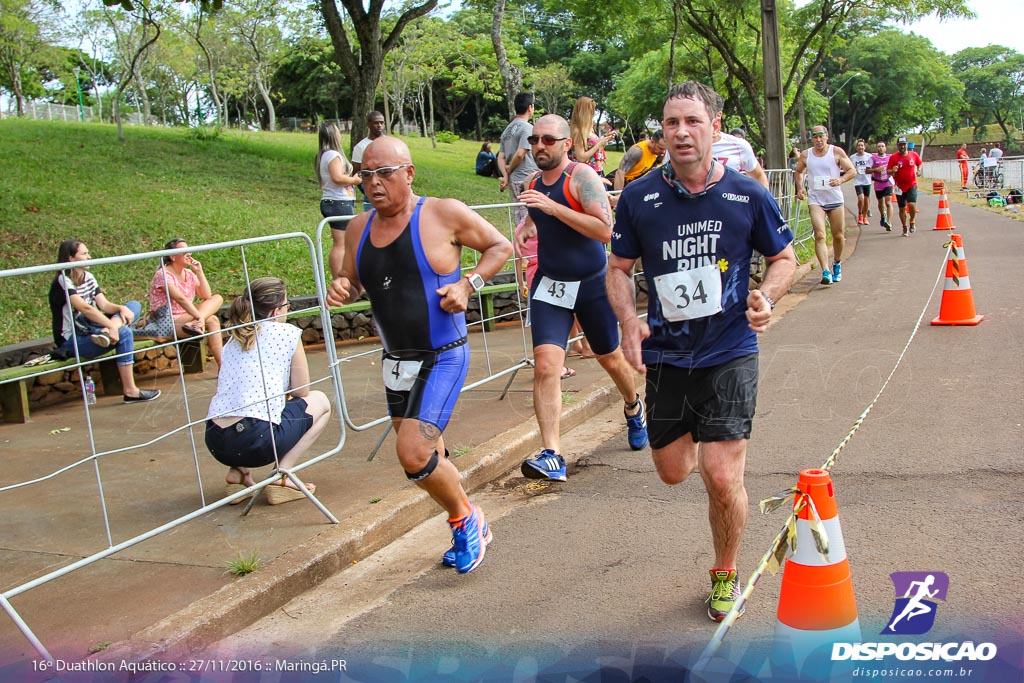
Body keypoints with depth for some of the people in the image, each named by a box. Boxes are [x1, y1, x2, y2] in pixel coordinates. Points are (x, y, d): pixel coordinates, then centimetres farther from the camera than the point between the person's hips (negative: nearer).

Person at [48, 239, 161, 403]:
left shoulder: (88, 277, 11)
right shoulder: (62, 282, -15)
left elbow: (104, 304, 2)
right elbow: (85, 308, -28)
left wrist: (121, 308, -20)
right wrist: (112, 325, -36)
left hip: (90, 330, 9)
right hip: (72, 341, -9)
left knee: (134, 306, -1)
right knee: (124, 333, -30)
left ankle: (105, 333, -31)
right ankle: (130, 392, -29)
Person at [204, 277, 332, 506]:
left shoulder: (233, 339, 20)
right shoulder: (287, 333, 4)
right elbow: (301, 391, 9)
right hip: (257, 440, -7)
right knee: (320, 402, 17)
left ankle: (238, 473, 17)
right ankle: (282, 475, 3)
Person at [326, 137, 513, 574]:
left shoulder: (445, 214, -11)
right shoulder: (359, 228, 4)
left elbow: (500, 246, 0)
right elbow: (351, 279, 18)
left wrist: (468, 284, -15)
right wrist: (341, 287, -6)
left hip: (442, 358, -6)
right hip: (395, 360, 7)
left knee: (414, 456, -18)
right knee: (428, 460, 16)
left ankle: (466, 519, 11)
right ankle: (468, 533, 39)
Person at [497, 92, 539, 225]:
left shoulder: (507, 129, 16)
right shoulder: (528, 128, -10)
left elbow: (501, 157, 10)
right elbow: (520, 154, -19)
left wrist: (505, 176, 0)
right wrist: (510, 169, -4)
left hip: (513, 180, 8)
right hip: (527, 179, -8)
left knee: (519, 217, 13)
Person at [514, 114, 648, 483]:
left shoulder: (582, 176, -15)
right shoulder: (533, 182, 4)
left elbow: (605, 230, -28)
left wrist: (552, 207, -31)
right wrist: (529, 224, 8)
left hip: (592, 284, -4)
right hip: (550, 286, 4)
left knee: (611, 359, 17)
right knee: (545, 365, -15)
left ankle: (633, 408, 50)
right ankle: (551, 456, -16)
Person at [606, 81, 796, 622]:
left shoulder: (748, 195, -4)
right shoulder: (639, 197, -3)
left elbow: (784, 258, 9)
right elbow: (619, 267, 7)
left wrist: (766, 297, -13)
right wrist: (628, 320, -12)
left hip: (730, 353, -2)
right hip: (665, 355, 2)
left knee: (721, 478, -8)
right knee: (673, 472, 13)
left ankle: (726, 574, 21)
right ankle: (697, 437, 53)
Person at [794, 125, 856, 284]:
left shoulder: (837, 152, -3)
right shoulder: (805, 155, 2)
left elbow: (852, 171, -3)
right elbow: (799, 172, 19)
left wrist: (841, 179, -23)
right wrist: (800, 188, 3)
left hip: (835, 199, 0)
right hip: (815, 200, 0)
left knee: (838, 236, 10)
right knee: (819, 235, -16)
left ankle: (837, 263, 38)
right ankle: (826, 272, -22)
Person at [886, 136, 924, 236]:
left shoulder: (914, 155, 0)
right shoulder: (893, 158, -6)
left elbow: (919, 163, 19)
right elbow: (888, 171, -4)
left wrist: (918, 170, 0)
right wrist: (892, 171, -26)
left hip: (912, 185, 0)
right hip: (900, 187, 0)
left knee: (912, 204, -18)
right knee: (902, 208, 7)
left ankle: (912, 222, 7)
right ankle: (905, 227, 25)